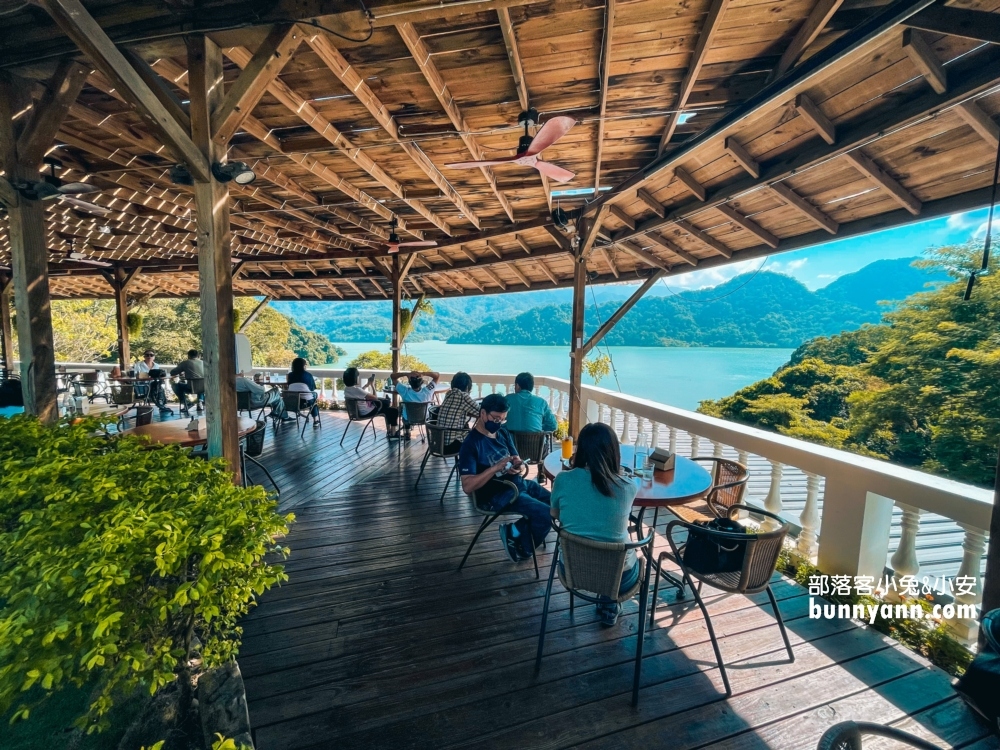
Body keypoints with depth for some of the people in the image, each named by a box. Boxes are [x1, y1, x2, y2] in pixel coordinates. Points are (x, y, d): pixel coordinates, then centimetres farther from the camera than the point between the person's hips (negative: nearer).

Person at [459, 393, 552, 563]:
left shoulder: (504, 434, 8)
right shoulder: (471, 444, -15)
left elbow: (517, 461, 13)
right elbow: (467, 487, -21)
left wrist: (517, 466, -12)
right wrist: (495, 467, -30)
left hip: (520, 483, 8)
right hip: (500, 495, -8)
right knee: (547, 514, -20)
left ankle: (516, 530, 12)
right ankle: (522, 547, 7)